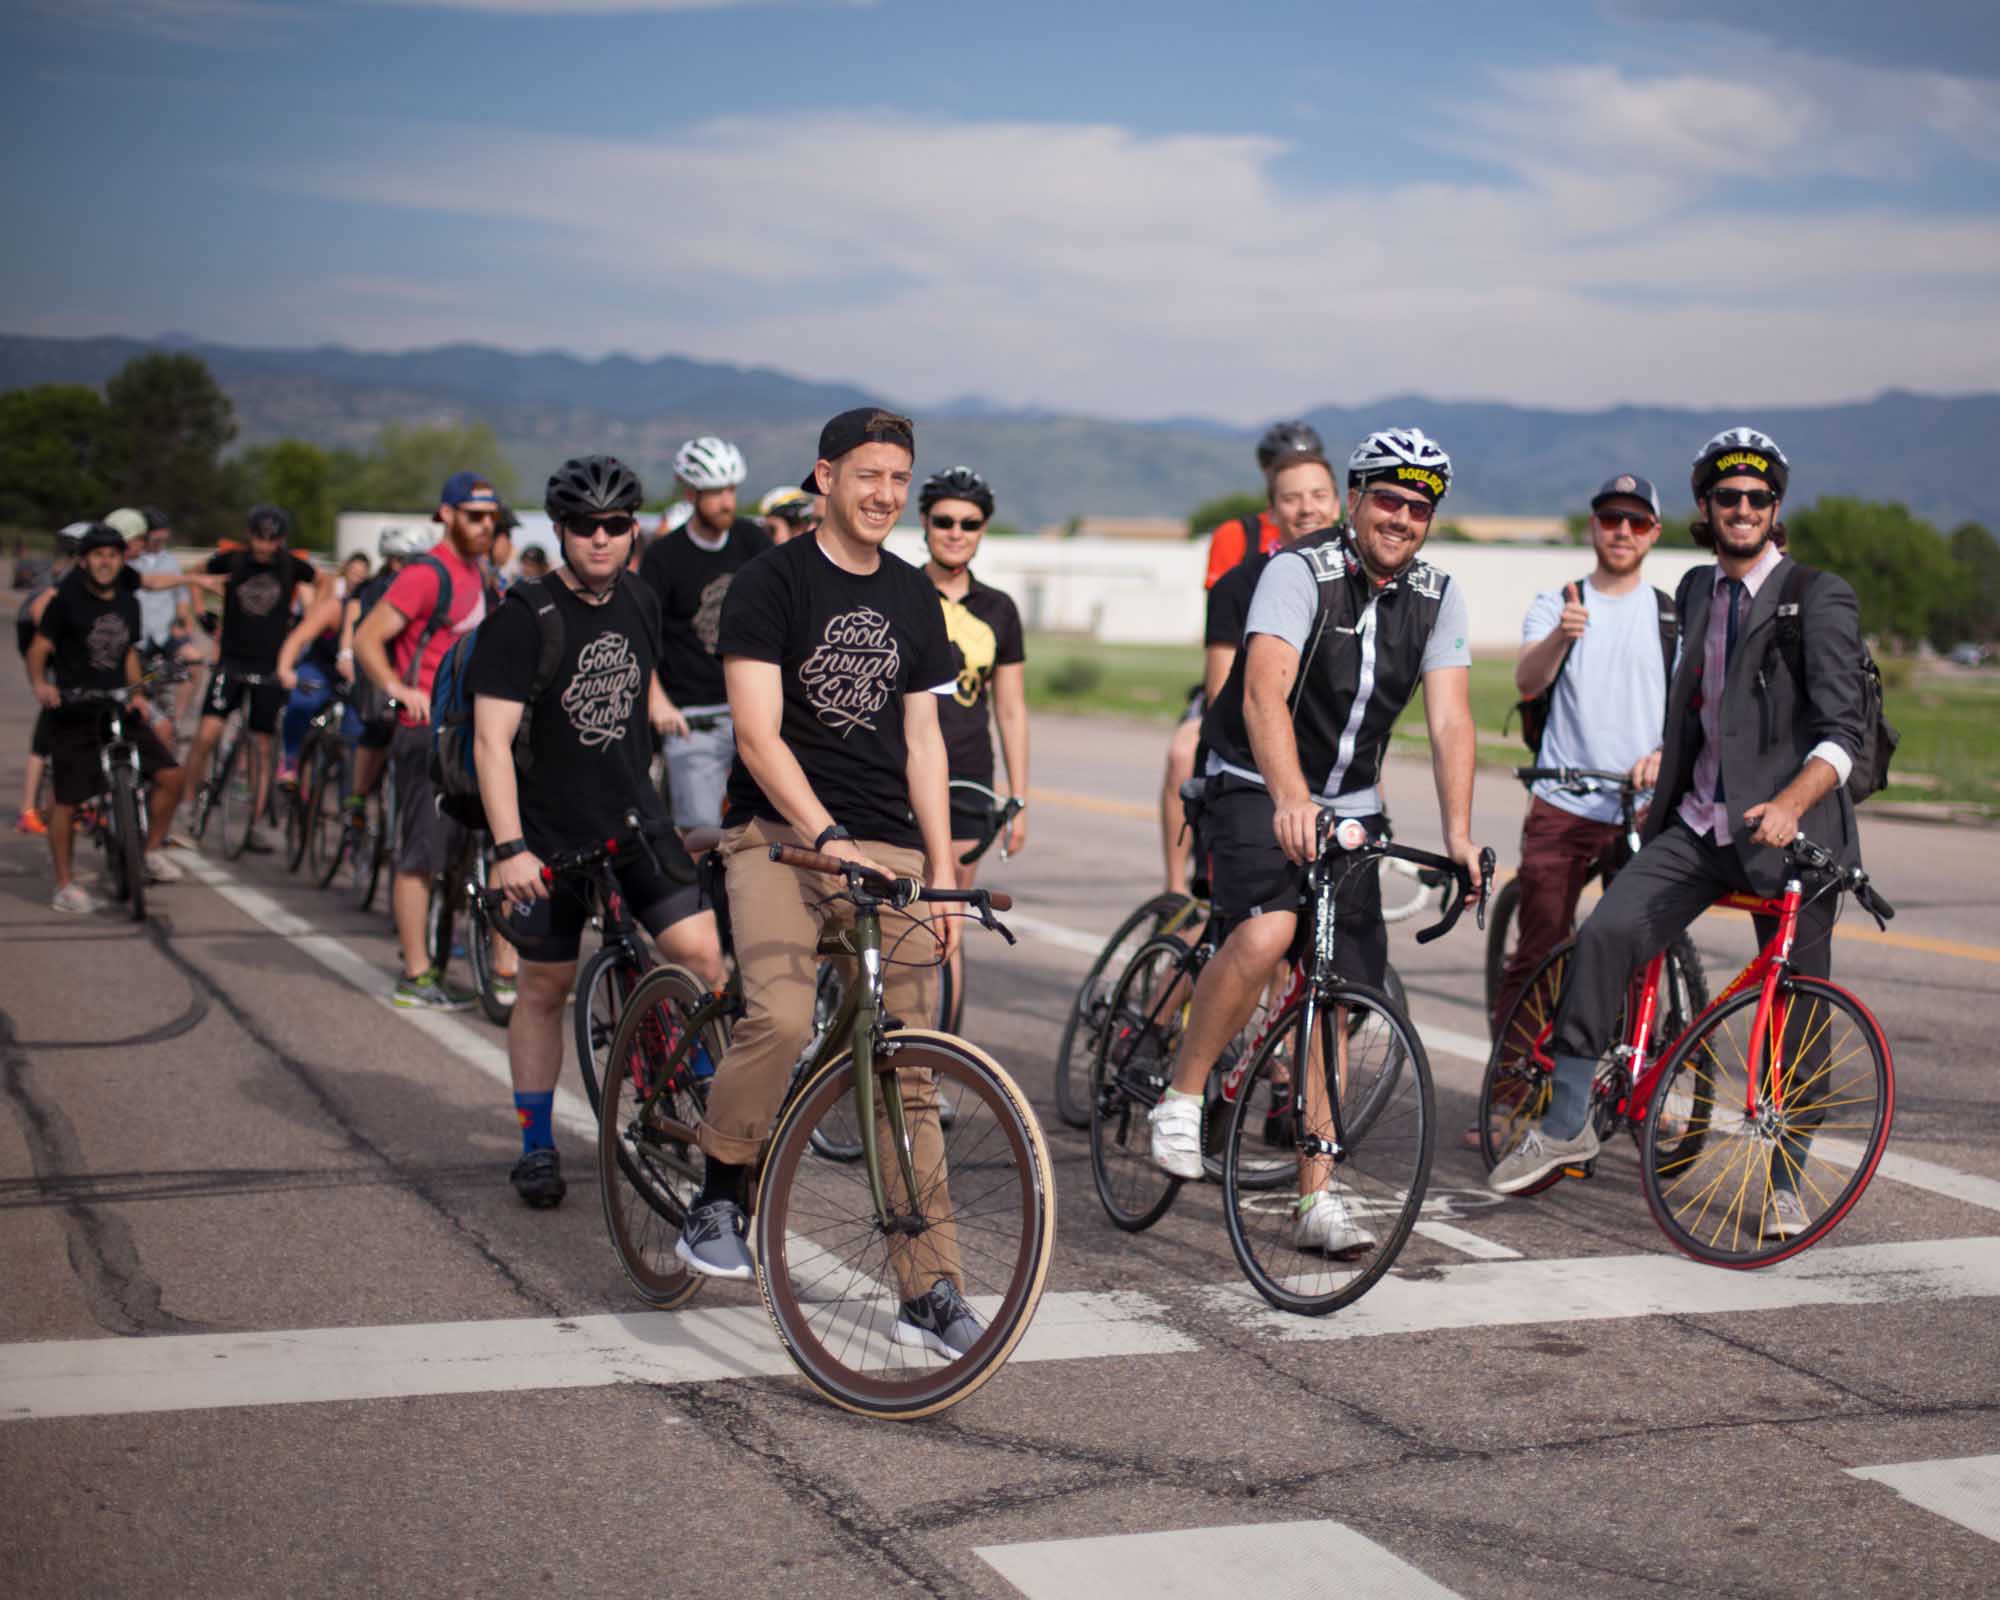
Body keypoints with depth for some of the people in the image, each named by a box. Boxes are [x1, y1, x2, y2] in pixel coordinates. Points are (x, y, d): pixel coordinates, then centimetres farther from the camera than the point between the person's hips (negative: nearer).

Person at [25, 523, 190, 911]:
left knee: (170, 775, -6)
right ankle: (64, 887, 9)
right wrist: (39, 683, -25)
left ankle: (152, 853, 13)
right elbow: (38, 649, -7)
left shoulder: (127, 603, 9)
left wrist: (136, 693, 4)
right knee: (67, 801, -2)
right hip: (73, 713, -5)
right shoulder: (66, 601, -7)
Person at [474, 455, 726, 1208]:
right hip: (551, 836, -4)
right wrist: (510, 848, -23)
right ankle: (536, 1146, 21)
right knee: (544, 987, 6)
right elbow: (492, 739, -17)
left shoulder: (638, 603, 4)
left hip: (635, 822, 4)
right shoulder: (525, 617, -14)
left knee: (702, 953, -10)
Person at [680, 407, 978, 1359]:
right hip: (780, 834, -4)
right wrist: (828, 839, -24)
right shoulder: (773, 582, -4)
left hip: (889, 849, 5)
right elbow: (758, 735, -12)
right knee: (780, 1018, -28)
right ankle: (716, 1202, -4)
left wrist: (942, 868, 5)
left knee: (908, 1070, 0)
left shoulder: (914, 598, 13)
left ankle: (927, 1291, 5)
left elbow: (922, 740, 14)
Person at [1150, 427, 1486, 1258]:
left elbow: (1450, 720, -9)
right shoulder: (1301, 572, -17)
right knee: (1267, 933, -32)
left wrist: (1458, 833, -23)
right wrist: (1291, 799, -47)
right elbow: (1265, 691, -31)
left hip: (1350, 806, 5)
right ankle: (1180, 1100, -12)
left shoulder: (1437, 598, -1)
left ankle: (1317, 1201, 9)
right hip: (1257, 790, -5)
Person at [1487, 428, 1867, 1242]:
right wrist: (1665, 753, 13)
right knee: (1604, 932, -15)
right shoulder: (1696, 591, 12)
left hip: (1789, 833, -4)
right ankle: (1565, 1125, -5)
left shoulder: (1820, 597, -7)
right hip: (1697, 826, 5)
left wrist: (1789, 803, -31)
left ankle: (1785, 1183, 17)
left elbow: (1842, 729, -16)